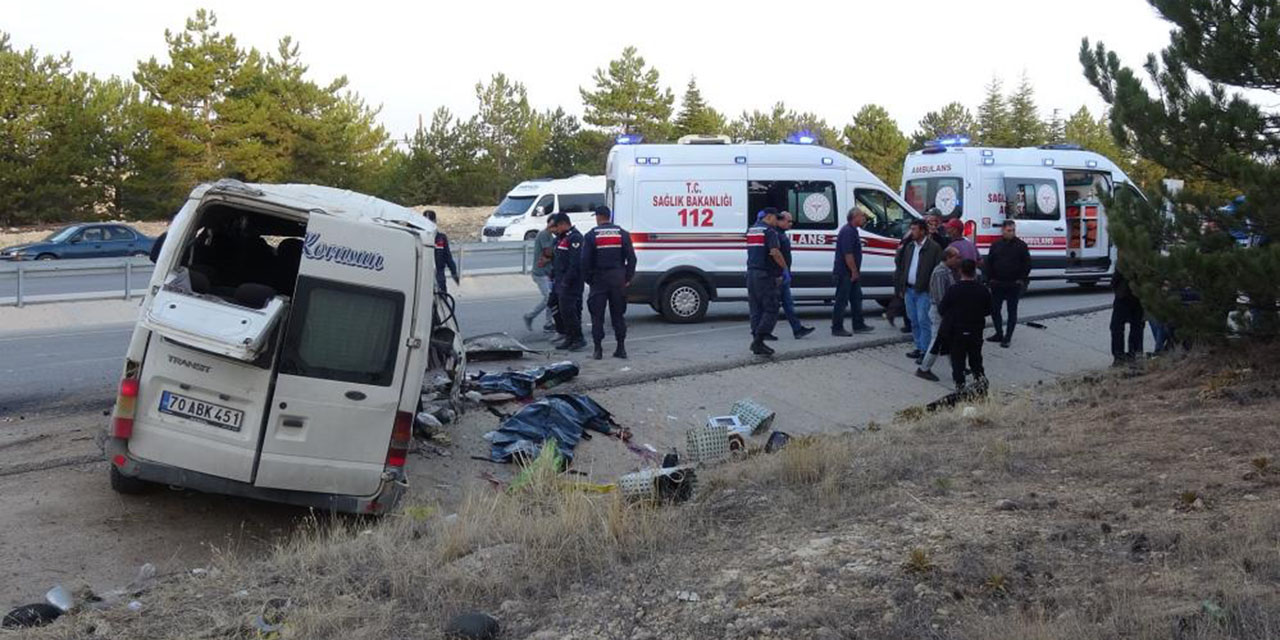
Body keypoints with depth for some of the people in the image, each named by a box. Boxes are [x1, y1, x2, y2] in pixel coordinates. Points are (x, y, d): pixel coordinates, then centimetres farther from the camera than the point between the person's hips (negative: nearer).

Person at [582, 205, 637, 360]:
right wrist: (628, 278, 6)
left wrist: (587, 278, 4)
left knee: (597, 315, 3)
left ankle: (598, 349, 1)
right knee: (618, 315, 9)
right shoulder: (622, 234, 4)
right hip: (618, 279, 2)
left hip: (599, 279, -2)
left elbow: (585, 260, -6)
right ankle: (621, 348, 8)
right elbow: (631, 258, 1)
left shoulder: (591, 235, -3)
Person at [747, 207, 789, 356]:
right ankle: (758, 340, -12)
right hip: (765, 275, -8)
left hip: (751, 273, 8)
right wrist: (785, 269, -15)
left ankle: (757, 343, 11)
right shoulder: (769, 230, -9)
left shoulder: (751, 229, 15)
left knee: (756, 310, 11)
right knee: (771, 310, -4)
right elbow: (775, 252, -22)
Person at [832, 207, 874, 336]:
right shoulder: (847, 231, -18)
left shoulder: (853, 230, 16)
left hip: (851, 273, 11)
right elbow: (848, 254, -23)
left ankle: (858, 325, 21)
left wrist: (856, 271, 18)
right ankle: (837, 328, 0)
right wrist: (854, 271, -19)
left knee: (856, 299, 14)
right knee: (841, 301, -5)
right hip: (845, 273, -11)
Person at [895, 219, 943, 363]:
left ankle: (925, 351, -1)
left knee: (923, 322, -6)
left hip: (923, 291, -7)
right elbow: (903, 266, 19)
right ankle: (919, 347, 23)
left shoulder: (933, 247, -9)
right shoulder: (910, 246, 13)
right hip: (909, 290, 7)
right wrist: (900, 283, 11)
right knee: (914, 322, 13)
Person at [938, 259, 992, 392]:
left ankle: (959, 383, 7)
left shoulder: (953, 290, -16)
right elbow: (988, 311, 3)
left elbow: (942, 309, -10)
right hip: (976, 330, 2)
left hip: (956, 331, -2)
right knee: (975, 356, 19)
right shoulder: (983, 290, -7)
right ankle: (980, 375, 6)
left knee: (957, 358, 8)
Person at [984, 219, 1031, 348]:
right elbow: (989, 263, 9)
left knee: (1012, 312, 3)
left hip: (1014, 285, -3)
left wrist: (1022, 279, -7)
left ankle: (1007, 338, 9)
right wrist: (990, 278, 1)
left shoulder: (1021, 245, -2)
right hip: (997, 284, 3)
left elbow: (1027, 264, -1)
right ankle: (999, 334, 22)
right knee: (994, 310, 7)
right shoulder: (995, 245, 5)